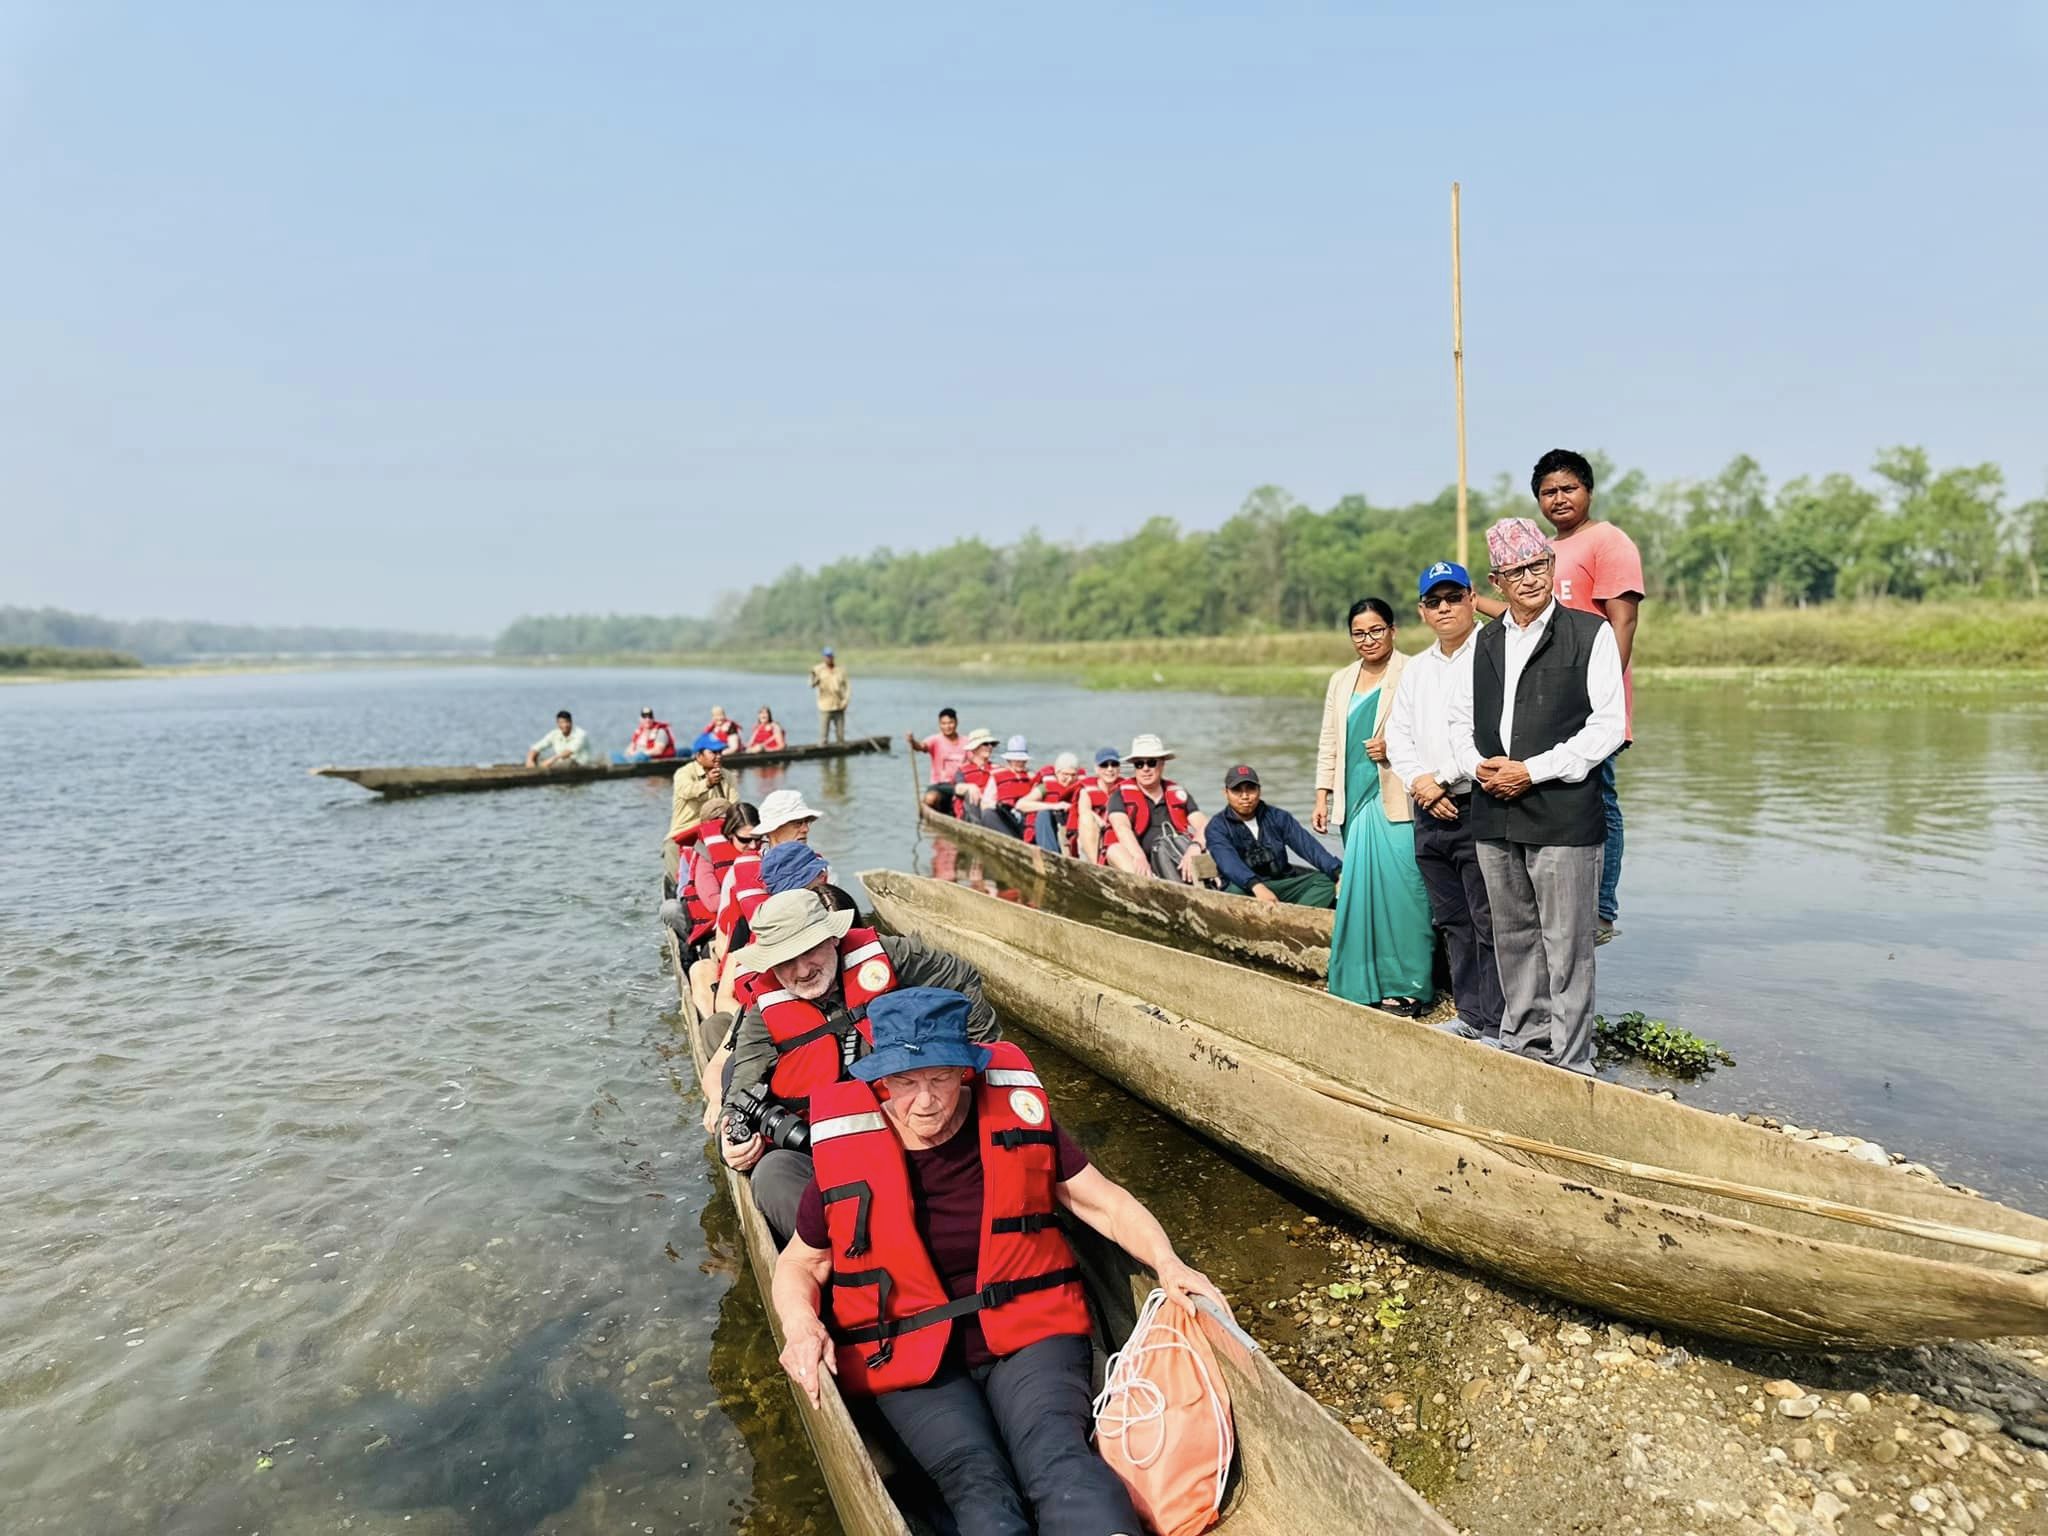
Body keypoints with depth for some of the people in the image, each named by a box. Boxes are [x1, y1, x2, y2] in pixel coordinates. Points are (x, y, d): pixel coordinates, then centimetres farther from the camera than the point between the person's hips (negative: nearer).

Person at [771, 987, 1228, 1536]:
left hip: (1030, 1330, 0)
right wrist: (800, 1325, -12)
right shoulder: (845, 1156, -6)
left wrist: (1167, 1263, -14)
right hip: (909, 1356, 0)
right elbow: (798, 1265, 10)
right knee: (978, 1486, -28)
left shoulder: (1017, 1118, -5)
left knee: (1057, 1459, -29)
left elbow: (1103, 1202, 3)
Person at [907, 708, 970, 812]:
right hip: (939, 785, -2)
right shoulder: (936, 740, -2)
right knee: (930, 798, -34)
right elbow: (921, 747, -22)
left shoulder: (965, 743, 7)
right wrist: (912, 741, -45)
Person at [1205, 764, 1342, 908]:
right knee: (1236, 892, -35)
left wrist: (1338, 871, -22)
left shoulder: (1277, 817, 9)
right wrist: (1256, 886, -41)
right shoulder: (1218, 826, -3)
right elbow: (1229, 861, -22)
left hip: (1281, 884, 4)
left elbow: (1306, 844, -6)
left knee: (1326, 880, -18)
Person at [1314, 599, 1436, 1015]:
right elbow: (1329, 744, 20)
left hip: (1398, 799, -6)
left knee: (1401, 889, -9)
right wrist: (1322, 795, 14)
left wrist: (1394, 747, -21)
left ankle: (1408, 986, -1)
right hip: (1357, 799, 6)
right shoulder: (1341, 681, 19)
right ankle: (1369, 985, 15)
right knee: (1361, 889, 7)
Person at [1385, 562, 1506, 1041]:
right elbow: (1397, 734, 14)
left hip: (1478, 806, -7)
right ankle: (1471, 1013, 25)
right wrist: (1420, 781, -3)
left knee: (1488, 922, -5)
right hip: (1429, 811, 8)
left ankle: (1497, 1026, 2)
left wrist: (1442, 778, -13)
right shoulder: (1416, 668, 18)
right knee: (1453, 921, 14)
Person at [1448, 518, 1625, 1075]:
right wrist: (1478, 765, -2)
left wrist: (1533, 771, -13)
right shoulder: (1485, 642, 15)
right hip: (1494, 816, 5)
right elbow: (1460, 719, 18)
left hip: (1563, 814, -5)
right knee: (1513, 940, 14)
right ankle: (1522, 1045, 26)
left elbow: (1608, 724, -7)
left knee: (1566, 945, -1)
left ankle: (1571, 1062, 10)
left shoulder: (1591, 633, -1)